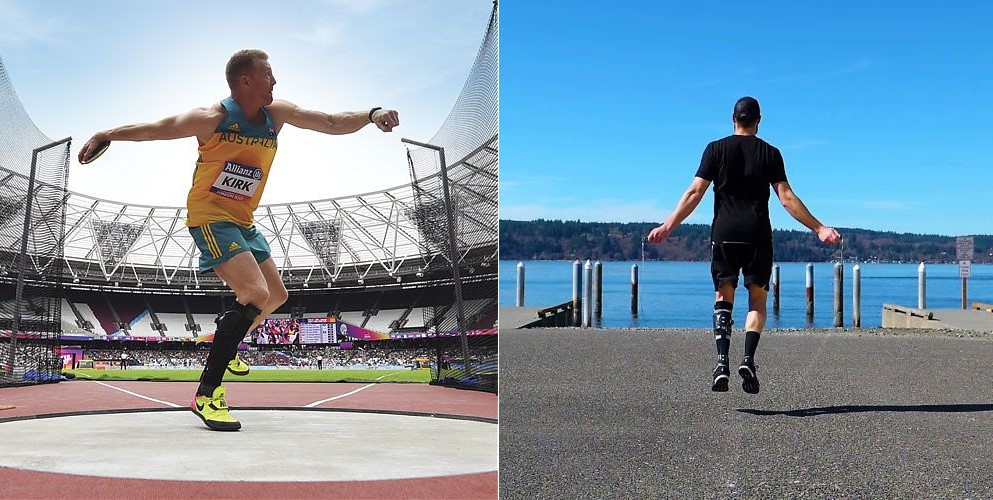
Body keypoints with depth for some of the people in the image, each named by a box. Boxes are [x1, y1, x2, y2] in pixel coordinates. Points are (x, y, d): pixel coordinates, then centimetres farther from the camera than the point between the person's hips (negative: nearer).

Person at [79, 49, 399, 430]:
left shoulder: (277, 114, -1)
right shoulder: (212, 119, -16)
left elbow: (332, 123, -3)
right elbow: (155, 129, -5)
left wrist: (370, 115, -19)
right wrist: (105, 136, -2)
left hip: (243, 222, 8)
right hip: (210, 217, -8)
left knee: (276, 295, 16)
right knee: (256, 294, -25)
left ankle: (225, 351, 40)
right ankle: (206, 394, -21)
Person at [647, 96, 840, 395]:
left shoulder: (716, 149, 7)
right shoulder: (770, 152, 7)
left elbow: (695, 192, -1)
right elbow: (786, 198, 1)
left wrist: (668, 226, 1)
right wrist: (819, 228, 5)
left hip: (724, 232, 0)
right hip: (758, 233, 0)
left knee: (723, 298, 6)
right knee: (757, 299, 8)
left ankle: (722, 361, -10)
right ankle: (748, 359, -10)